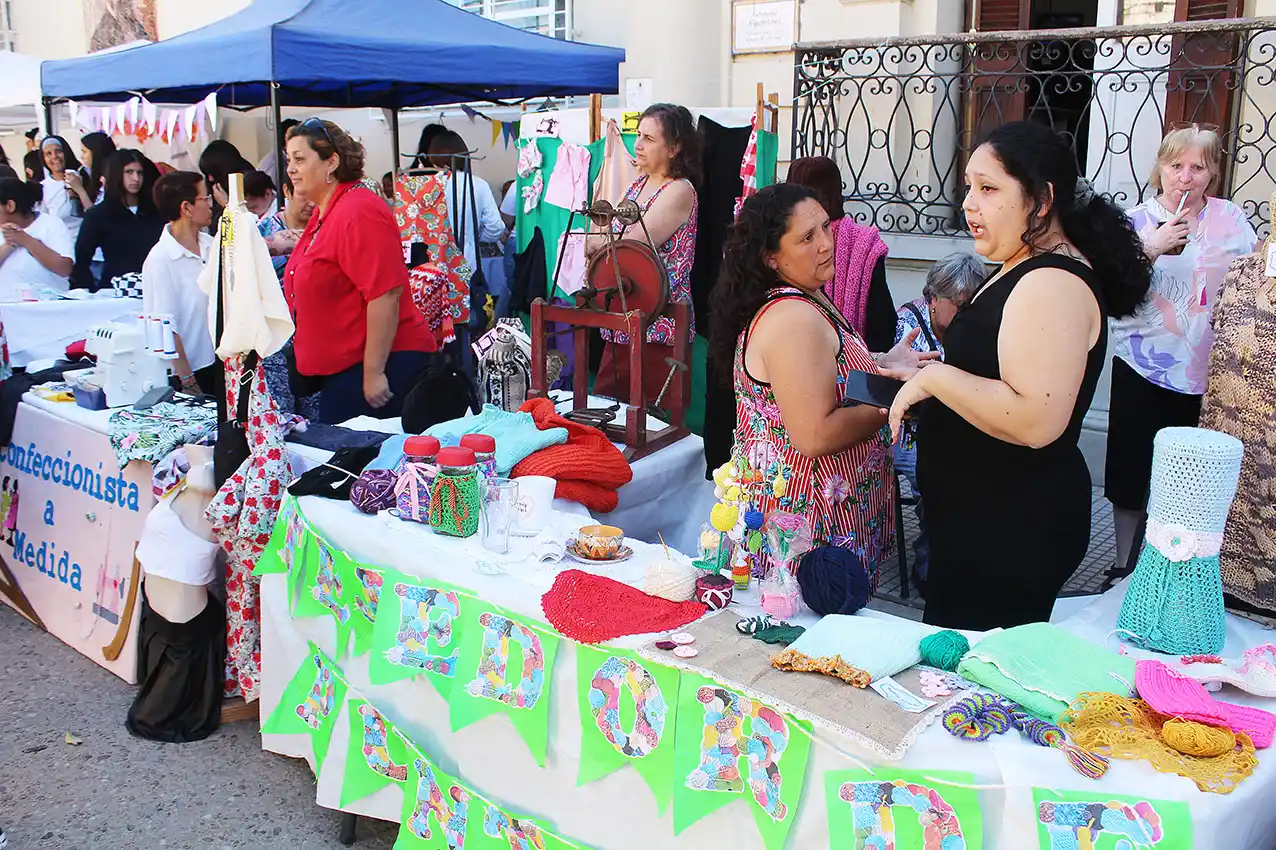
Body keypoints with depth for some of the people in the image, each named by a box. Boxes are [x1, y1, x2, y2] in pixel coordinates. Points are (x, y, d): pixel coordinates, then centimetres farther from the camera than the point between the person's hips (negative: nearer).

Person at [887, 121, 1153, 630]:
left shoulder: (1051, 286, -21)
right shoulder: (1026, 271, 13)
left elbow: (1037, 421, -32)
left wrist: (935, 378, -23)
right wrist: (922, 376, 13)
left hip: (1014, 531, -11)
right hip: (984, 518, 11)